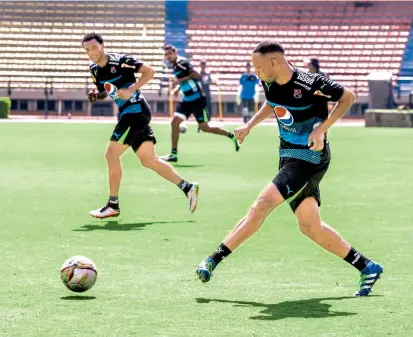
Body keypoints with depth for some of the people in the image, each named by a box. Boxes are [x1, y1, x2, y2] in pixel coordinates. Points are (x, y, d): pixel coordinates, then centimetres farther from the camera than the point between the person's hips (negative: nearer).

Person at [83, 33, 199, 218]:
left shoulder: (120, 60, -15)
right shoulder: (94, 69, 7)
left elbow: (149, 71, -12)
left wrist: (131, 89, -21)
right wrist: (96, 95, -2)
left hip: (136, 111, -9)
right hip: (126, 114, 9)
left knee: (111, 154, -10)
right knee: (149, 160, 7)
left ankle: (113, 205, -2)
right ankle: (187, 187, 11)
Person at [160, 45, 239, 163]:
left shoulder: (181, 62, -15)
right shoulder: (175, 66, 12)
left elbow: (196, 75, -25)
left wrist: (180, 80, -24)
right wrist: (178, 88, 17)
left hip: (197, 99, -8)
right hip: (187, 100, 8)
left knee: (205, 128, 0)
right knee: (175, 122, -6)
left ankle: (231, 136, 19)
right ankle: (173, 154, -4)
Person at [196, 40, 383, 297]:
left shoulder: (310, 84, -20)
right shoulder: (270, 83, 1)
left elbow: (348, 96, -9)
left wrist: (322, 128, -18)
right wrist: (250, 125, 12)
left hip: (310, 157, -9)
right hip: (289, 156, 9)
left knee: (263, 204, -19)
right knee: (310, 226, 8)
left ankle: (214, 260, -16)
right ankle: (367, 267, 18)